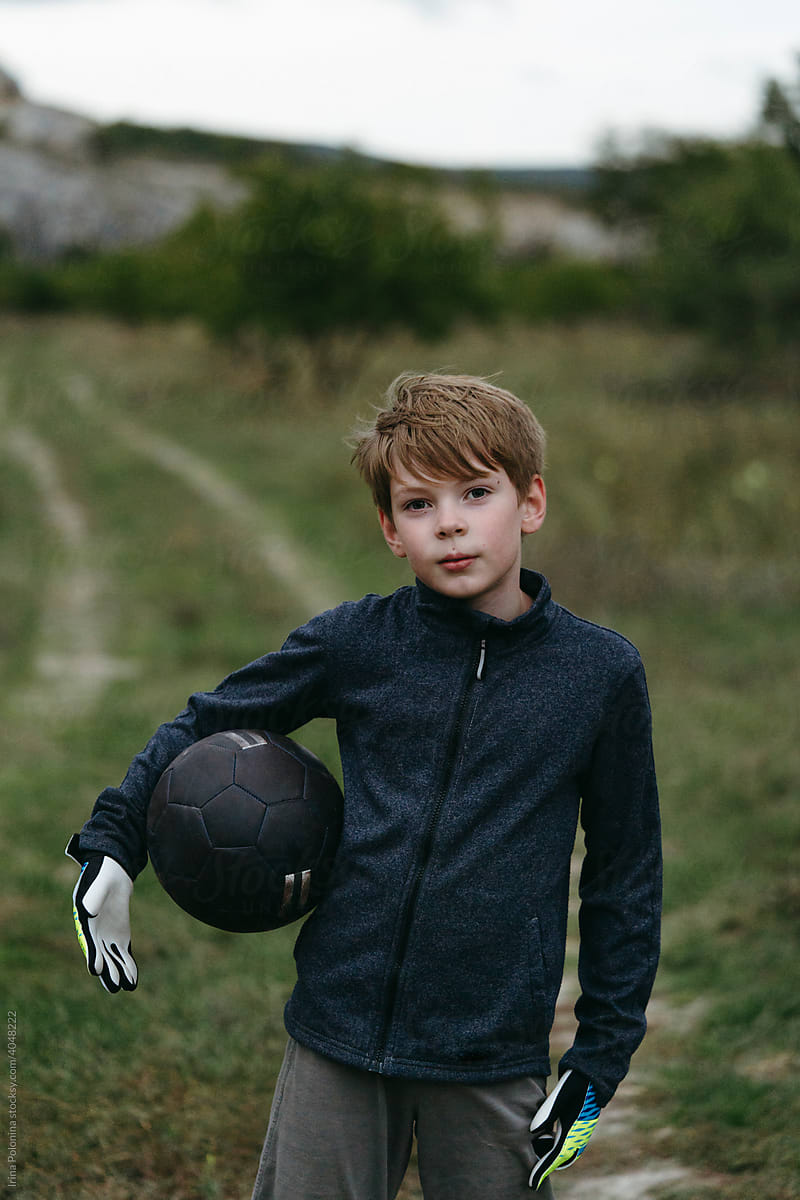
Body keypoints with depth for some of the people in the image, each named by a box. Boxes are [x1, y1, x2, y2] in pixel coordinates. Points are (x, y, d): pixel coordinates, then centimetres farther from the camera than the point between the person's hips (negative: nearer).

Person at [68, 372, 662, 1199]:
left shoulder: (602, 673, -2)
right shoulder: (357, 643, -2)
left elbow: (624, 872, 5)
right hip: (339, 1036, 1)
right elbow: (207, 725, 13)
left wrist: (602, 1054, 4)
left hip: (493, 1056, -1)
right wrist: (110, 846, 8)